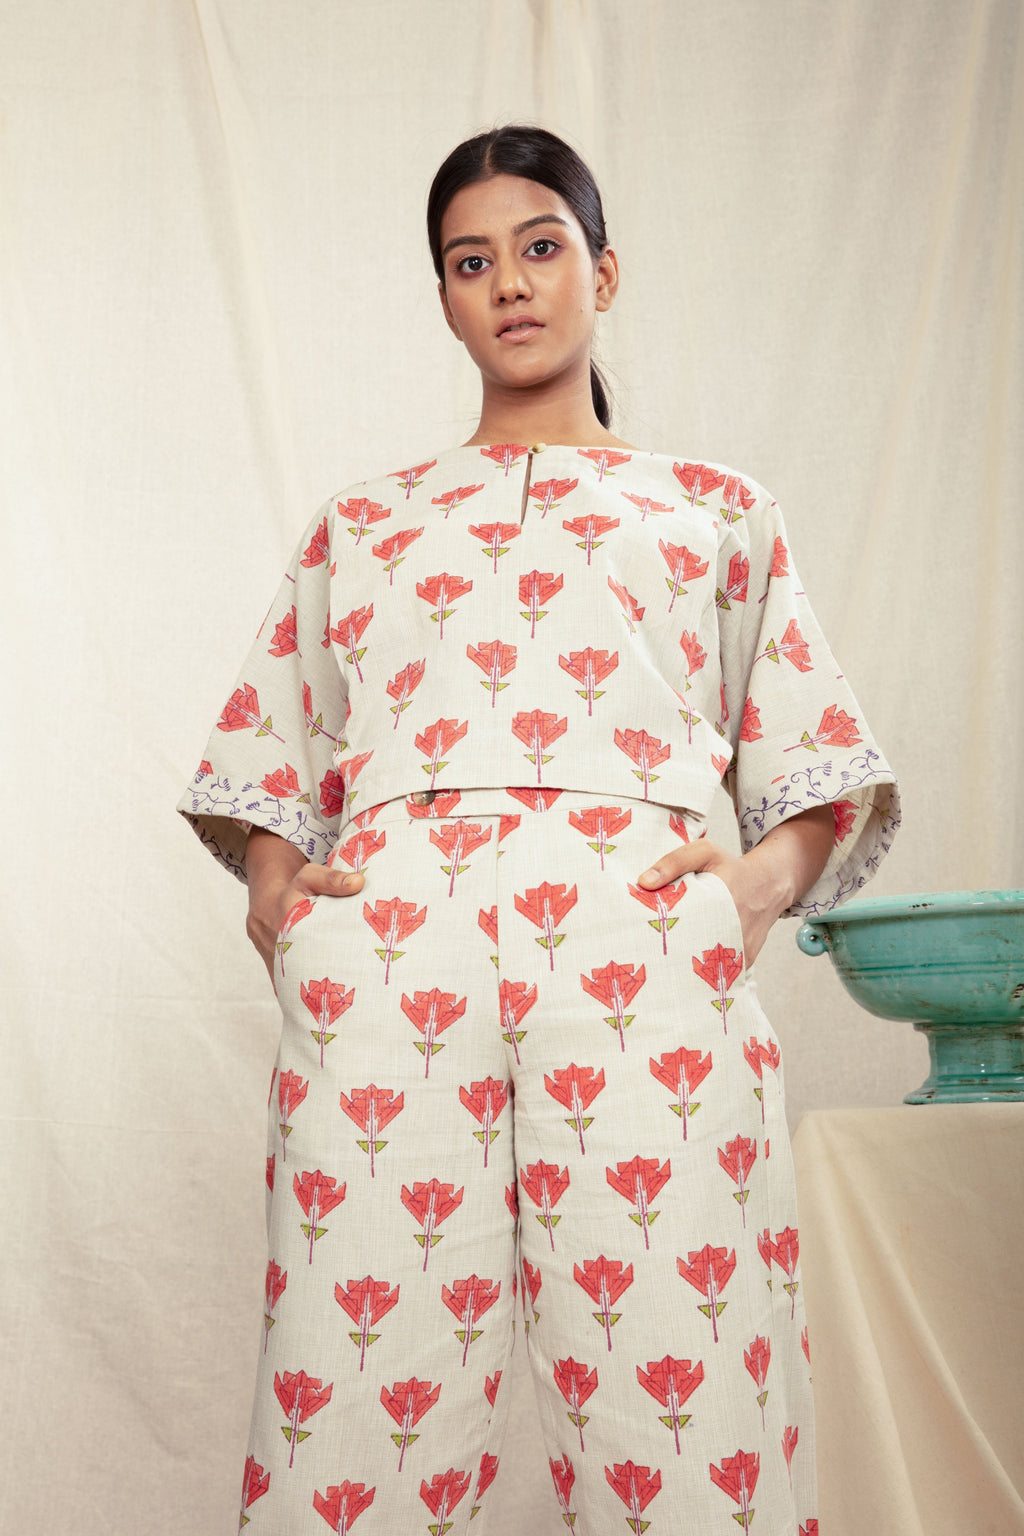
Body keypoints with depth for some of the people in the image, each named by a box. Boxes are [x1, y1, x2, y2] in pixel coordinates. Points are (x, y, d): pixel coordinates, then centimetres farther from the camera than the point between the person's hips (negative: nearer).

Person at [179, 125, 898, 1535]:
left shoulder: (716, 509, 24)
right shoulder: (362, 522, 27)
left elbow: (819, 771, 18)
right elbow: (265, 760, 23)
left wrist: (769, 873, -2)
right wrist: (271, 881, 2)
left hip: (642, 931, -1)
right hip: (384, 929, 1)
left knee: (676, 1411, -7)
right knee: (363, 1403, -4)